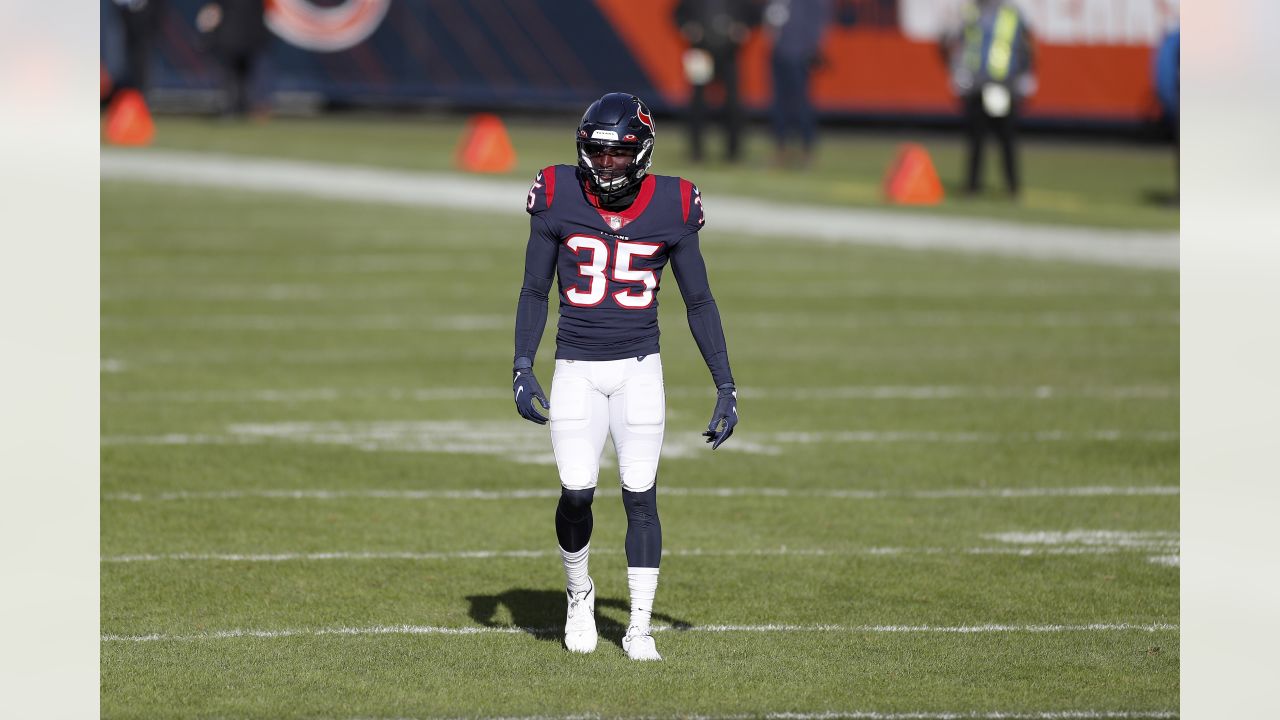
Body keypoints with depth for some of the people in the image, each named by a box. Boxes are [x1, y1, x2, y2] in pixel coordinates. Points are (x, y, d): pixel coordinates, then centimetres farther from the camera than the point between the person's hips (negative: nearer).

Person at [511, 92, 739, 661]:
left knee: (641, 495, -4)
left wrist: (726, 388, 3)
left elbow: (699, 302, 5)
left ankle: (639, 628, 6)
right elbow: (534, 292, 4)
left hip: (639, 368, 0)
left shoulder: (671, 208, -3)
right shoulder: (559, 200, -4)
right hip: (575, 369, 0)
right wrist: (522, 370, -7)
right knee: (577, 492, -10)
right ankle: (578, 593, 19)